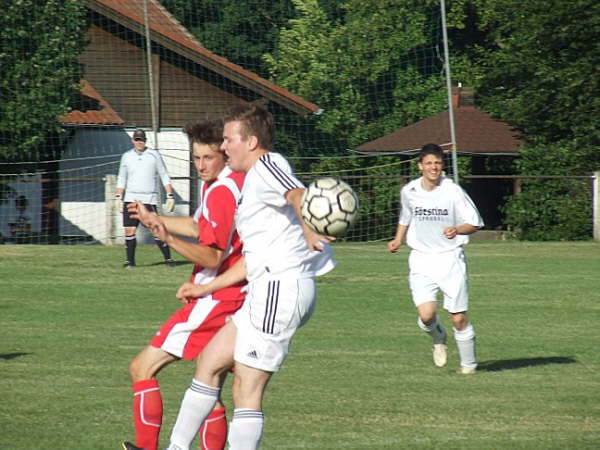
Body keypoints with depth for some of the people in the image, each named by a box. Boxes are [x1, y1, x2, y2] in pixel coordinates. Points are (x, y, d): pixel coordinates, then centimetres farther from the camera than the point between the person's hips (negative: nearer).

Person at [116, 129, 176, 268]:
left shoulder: (154, 155, 2)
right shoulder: (127, 156, 9)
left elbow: (164, 177, 4)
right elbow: (121, 179, 15)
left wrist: (170, 196, -2)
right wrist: (118, 198, 8)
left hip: (149, 199, -3)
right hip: (131, 199, 3)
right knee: (129, 230, -3)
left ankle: (168, 258, 2)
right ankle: (129, 260, 8)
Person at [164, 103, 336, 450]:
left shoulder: (267, 165, -6)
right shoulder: (253, 181, 25)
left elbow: (298, 196, -30)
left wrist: (308, 231, -52)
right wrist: (205, 289, 38)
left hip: (281, 288, -11)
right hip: (271, 289, 11)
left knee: (248, 388, -10)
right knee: (210, 361, 18)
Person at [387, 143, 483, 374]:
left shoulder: (453, 191, -9)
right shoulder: (408, 191, 2)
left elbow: (475, 223, -4)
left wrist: (457, 230, -23)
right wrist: (398, 239, 7)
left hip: (450, 258, -2)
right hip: (421, 260, 2)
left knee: (458, 318, -1)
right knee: (426, 315, -17)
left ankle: (468, 364, 21)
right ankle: (438, 339, 19)